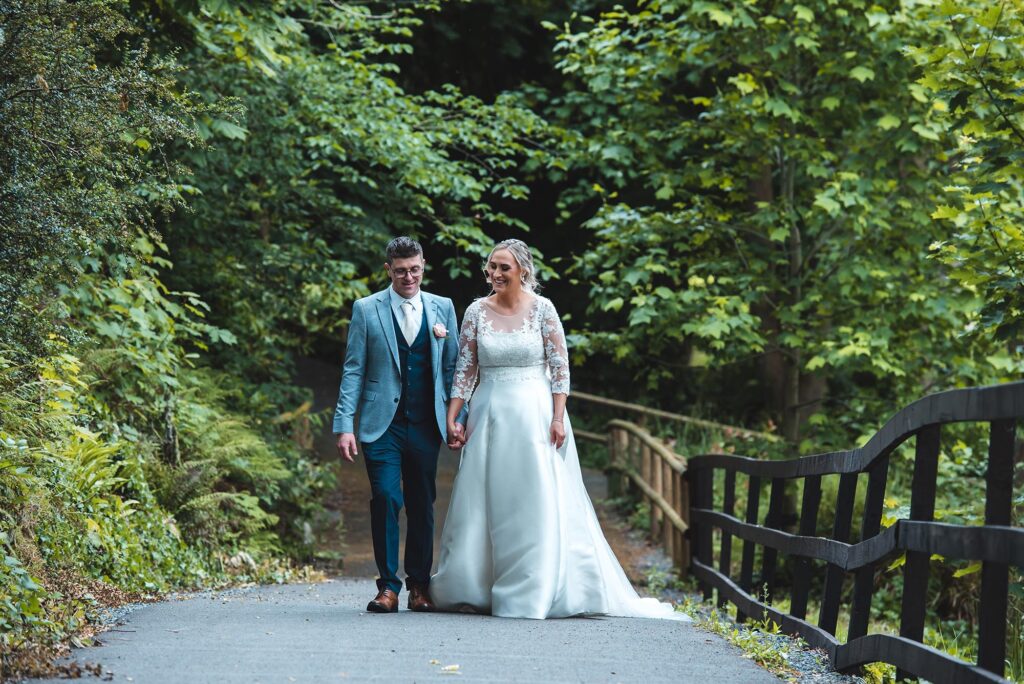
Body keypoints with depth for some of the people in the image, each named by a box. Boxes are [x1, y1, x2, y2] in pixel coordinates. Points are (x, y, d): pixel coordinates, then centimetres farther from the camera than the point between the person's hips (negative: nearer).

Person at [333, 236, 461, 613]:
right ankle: (388, 586, -2)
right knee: (385, 499, -10)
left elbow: (452, 367, 12)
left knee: (423, 506, 6)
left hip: (426, 424, 2)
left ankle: (419, 586, 15)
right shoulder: (367, 309, 3)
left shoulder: (442, 308, 9)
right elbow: (353, 370, 1)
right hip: (382, 424, -2)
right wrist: (345, 426, -6)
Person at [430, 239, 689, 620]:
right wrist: (452, 418, -2)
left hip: (534, 414, -3)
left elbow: (560, 367, -4)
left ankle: (533, 594, 3)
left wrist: (558, 419, -11)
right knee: (482, 506, 4)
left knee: (538, 504, -2)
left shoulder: (542, 309, -3)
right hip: (489, 415, 3)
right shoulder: (477, 312, 4)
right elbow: (465, 370, 5)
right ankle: (474, 589, 12)